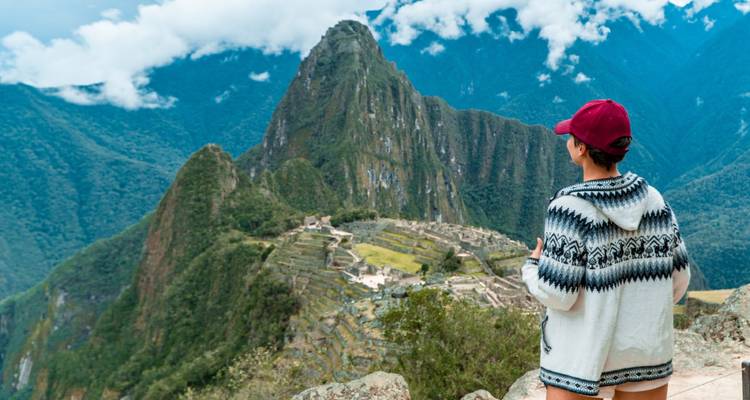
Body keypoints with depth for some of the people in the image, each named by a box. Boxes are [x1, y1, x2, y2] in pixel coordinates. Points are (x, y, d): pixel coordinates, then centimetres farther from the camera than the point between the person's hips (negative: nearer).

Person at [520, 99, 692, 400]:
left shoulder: (570, 208, -21)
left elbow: (557, 294, -21)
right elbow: (677, 277, 2)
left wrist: (532, 269, 1)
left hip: (585, 357, -5)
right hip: (646, 351, 6)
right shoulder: (652, 199, -4)